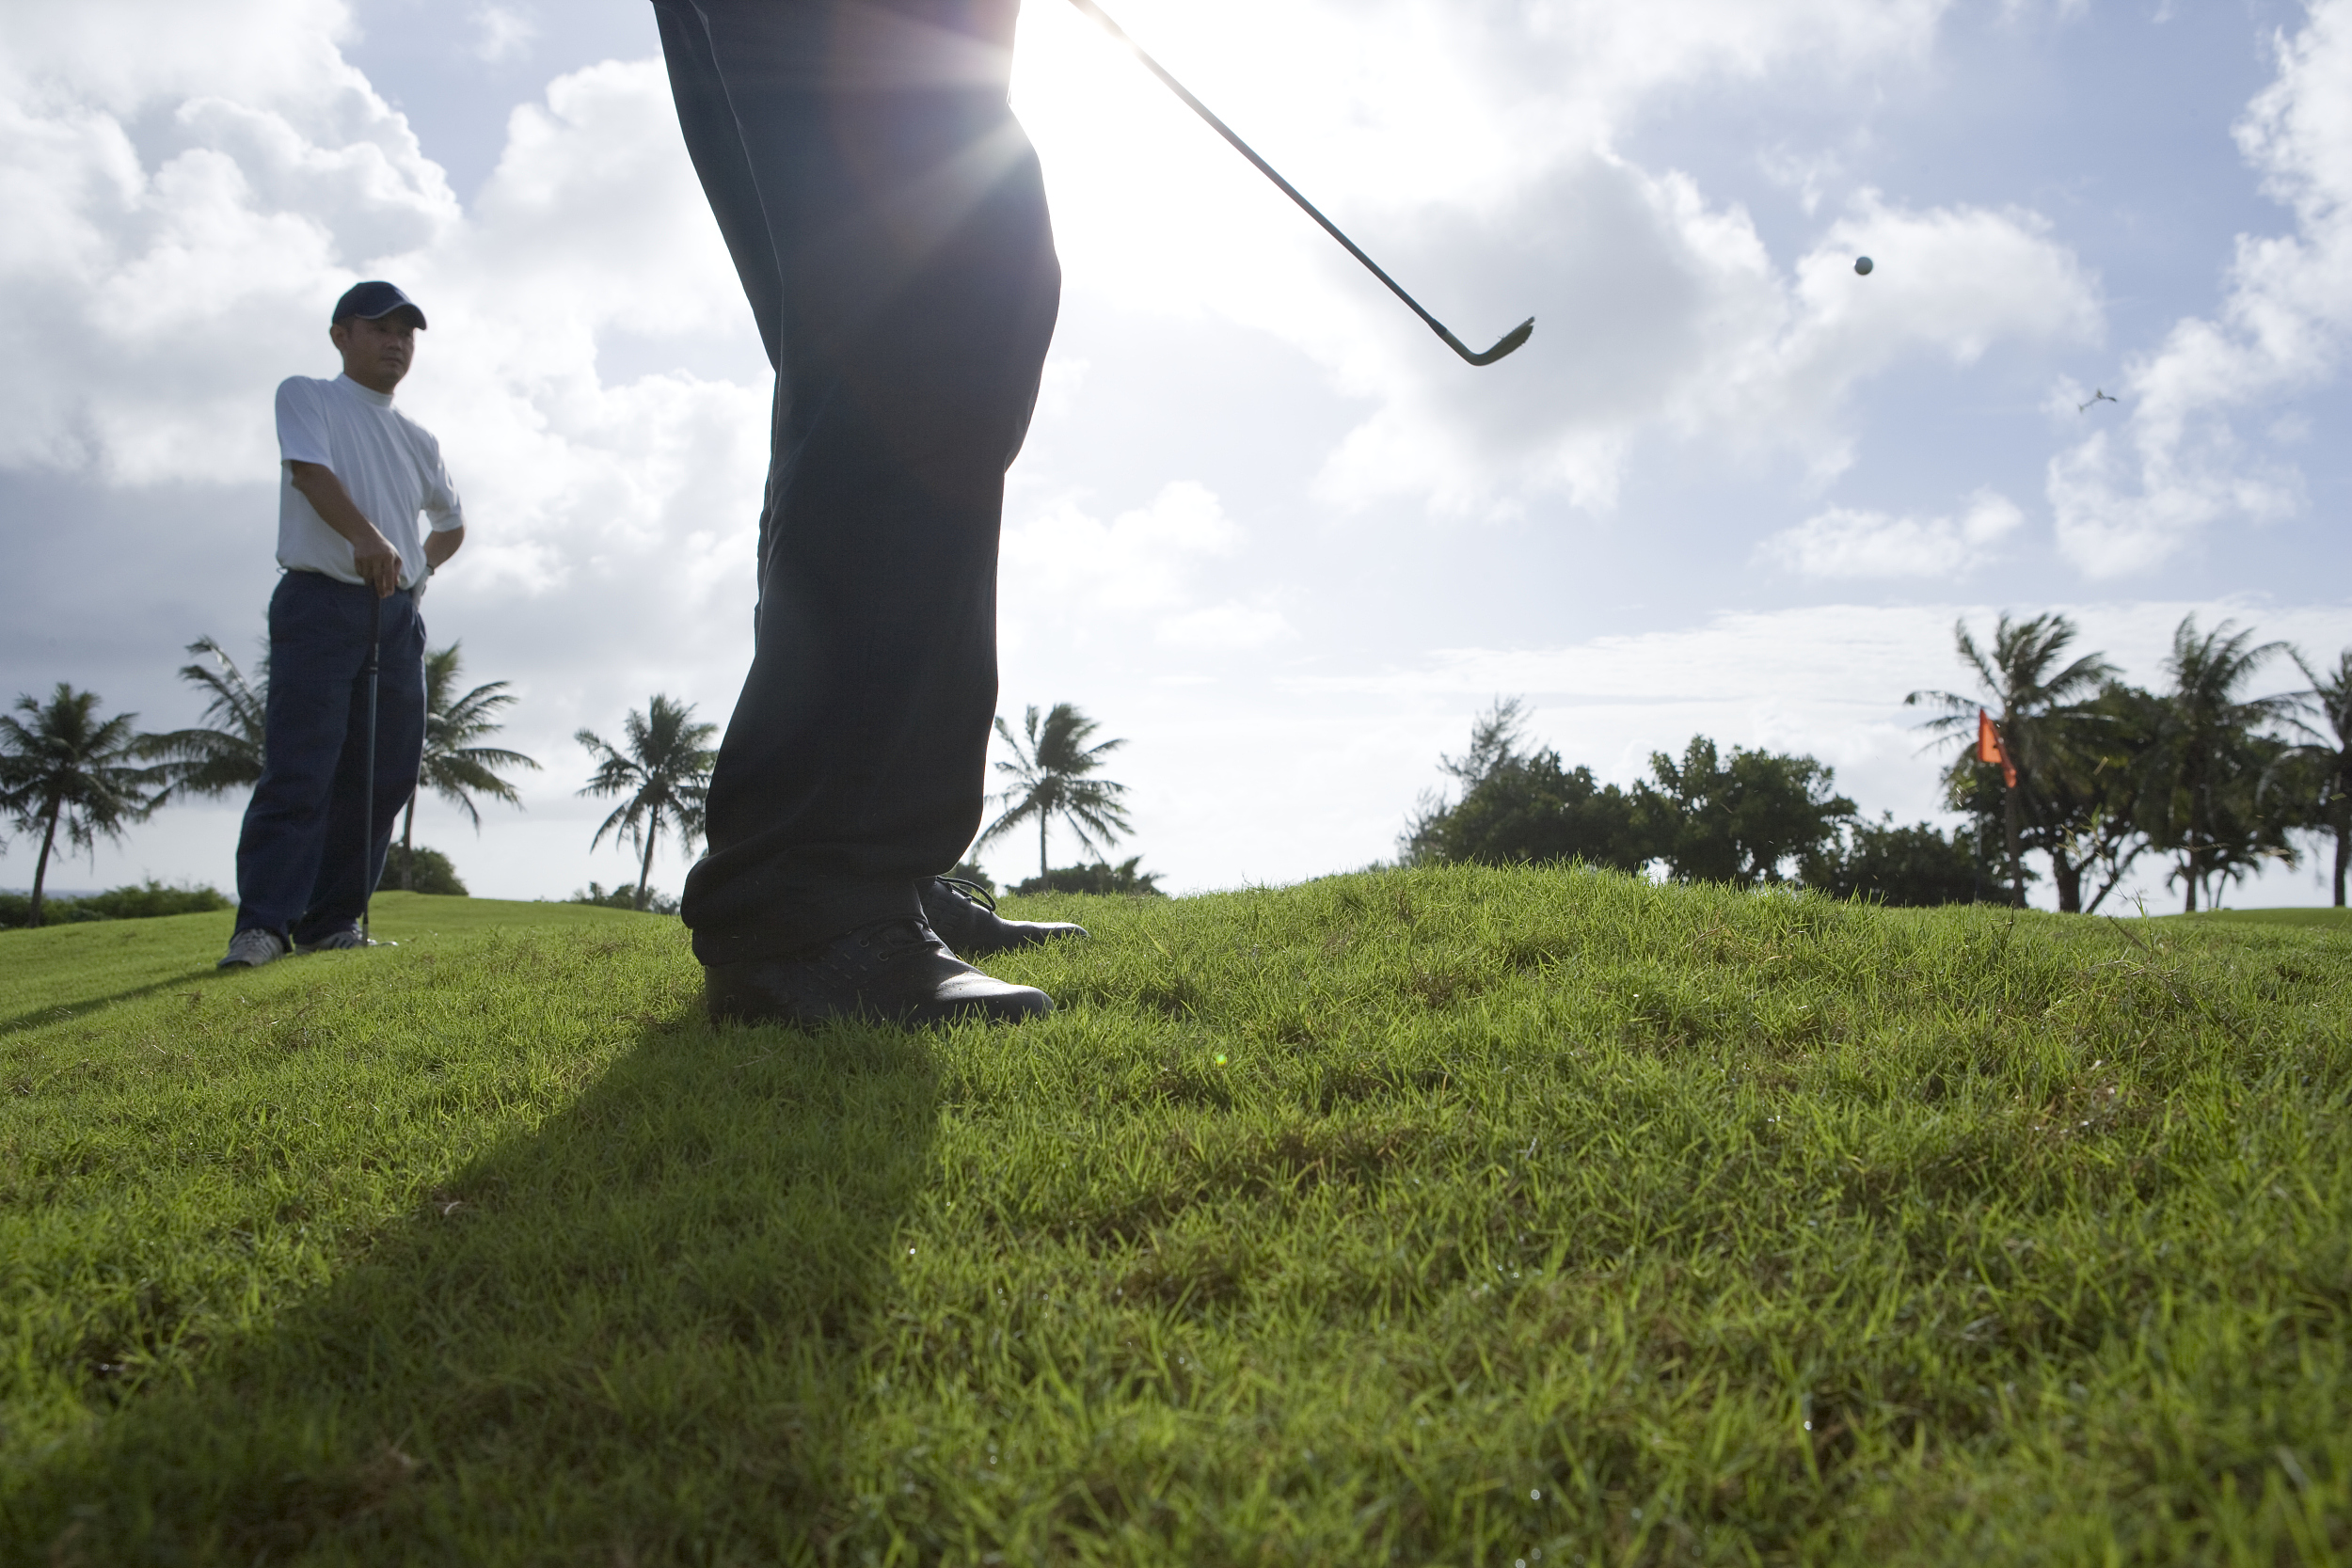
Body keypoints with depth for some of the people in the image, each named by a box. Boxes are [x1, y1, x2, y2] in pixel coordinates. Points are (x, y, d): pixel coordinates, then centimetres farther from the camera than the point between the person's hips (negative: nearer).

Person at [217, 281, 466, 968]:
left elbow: (451, 520, 37)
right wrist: (366, 538, -31)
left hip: (398, 614, 6)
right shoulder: (305, 396, 6)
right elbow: (308, 469, -15)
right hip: (321, 602, -6)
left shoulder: (419, 440, 21)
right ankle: (264, 923, -14)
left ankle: (330, 922, 6)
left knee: (382, 776, 1)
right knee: (299, 768, -14)